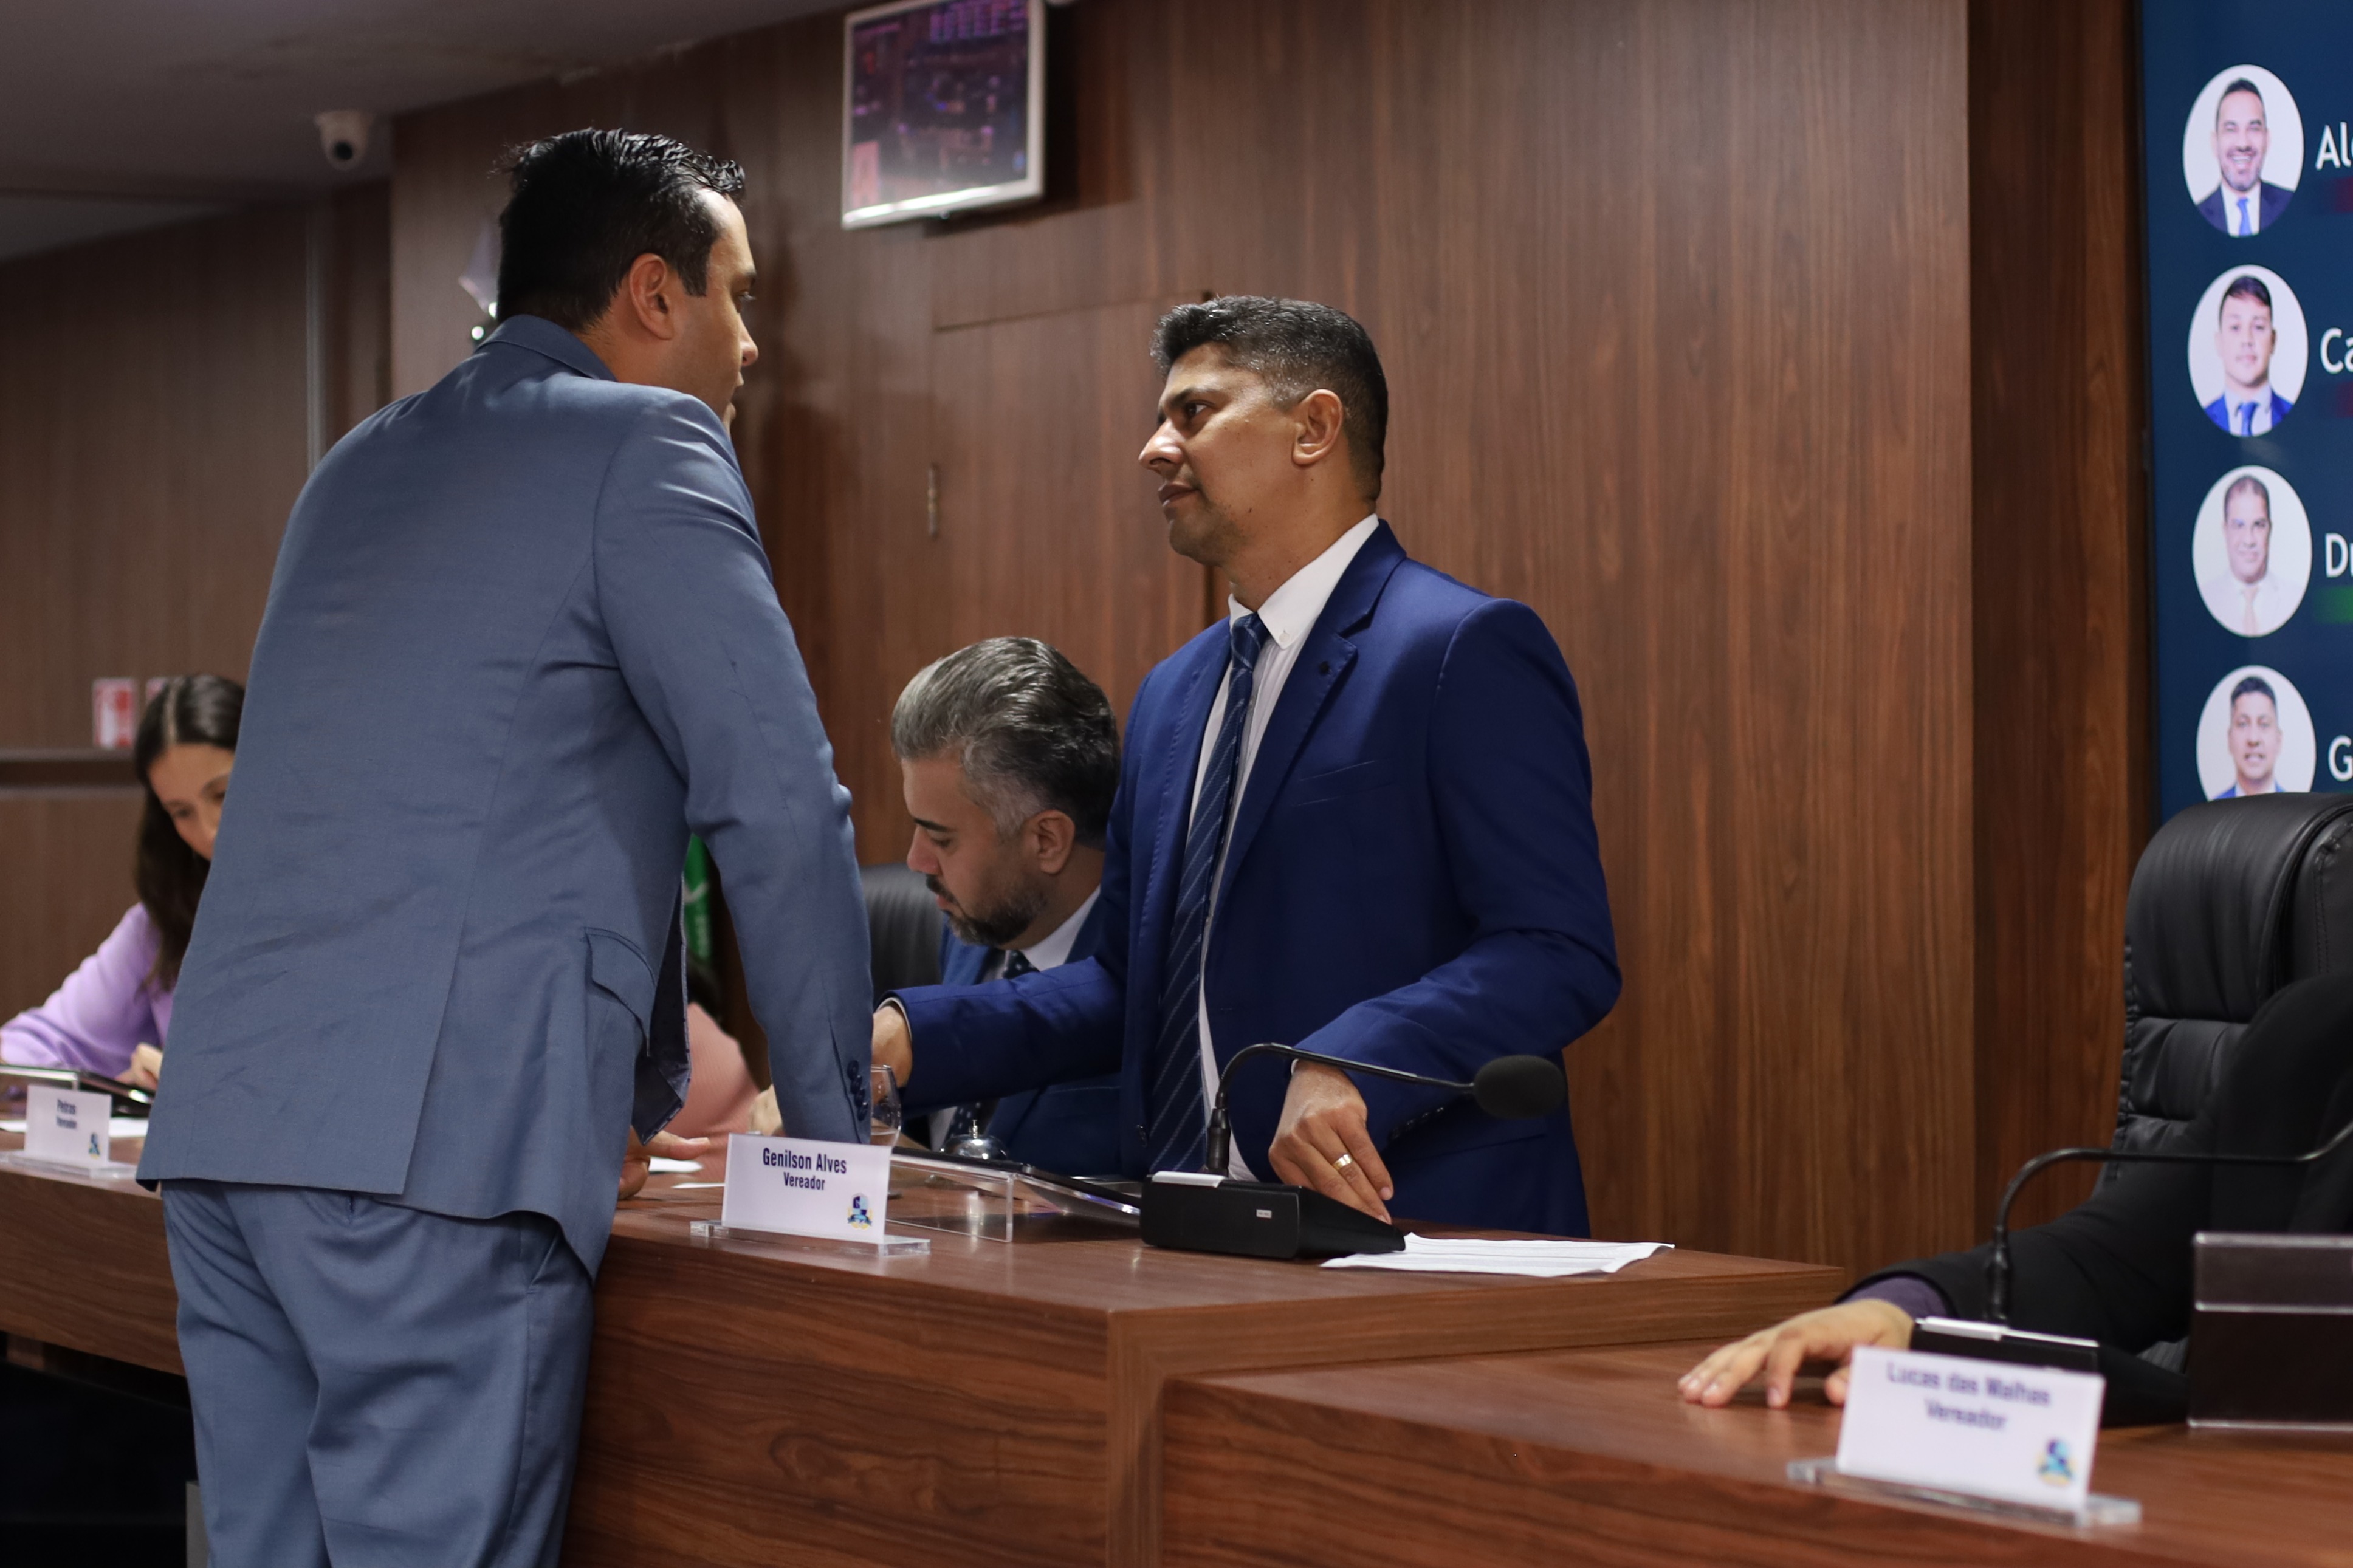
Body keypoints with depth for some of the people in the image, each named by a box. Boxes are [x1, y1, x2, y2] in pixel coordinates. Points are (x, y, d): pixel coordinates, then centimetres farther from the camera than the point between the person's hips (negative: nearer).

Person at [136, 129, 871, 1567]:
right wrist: (834, 1126, 5)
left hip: (218, 1125, 8)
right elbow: (778, 802, -6)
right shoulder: (645, 447, 1)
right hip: (436, 1148, -8)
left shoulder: (363, 467, 25)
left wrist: (651, 1094, 37)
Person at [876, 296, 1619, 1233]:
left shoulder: (1465, 650, -5)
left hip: (1414, 1231, -7)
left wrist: (1350, 1067, -26)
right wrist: (912, 1036, 8)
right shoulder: (1173, 696, 20)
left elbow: (1560, 953, -14)